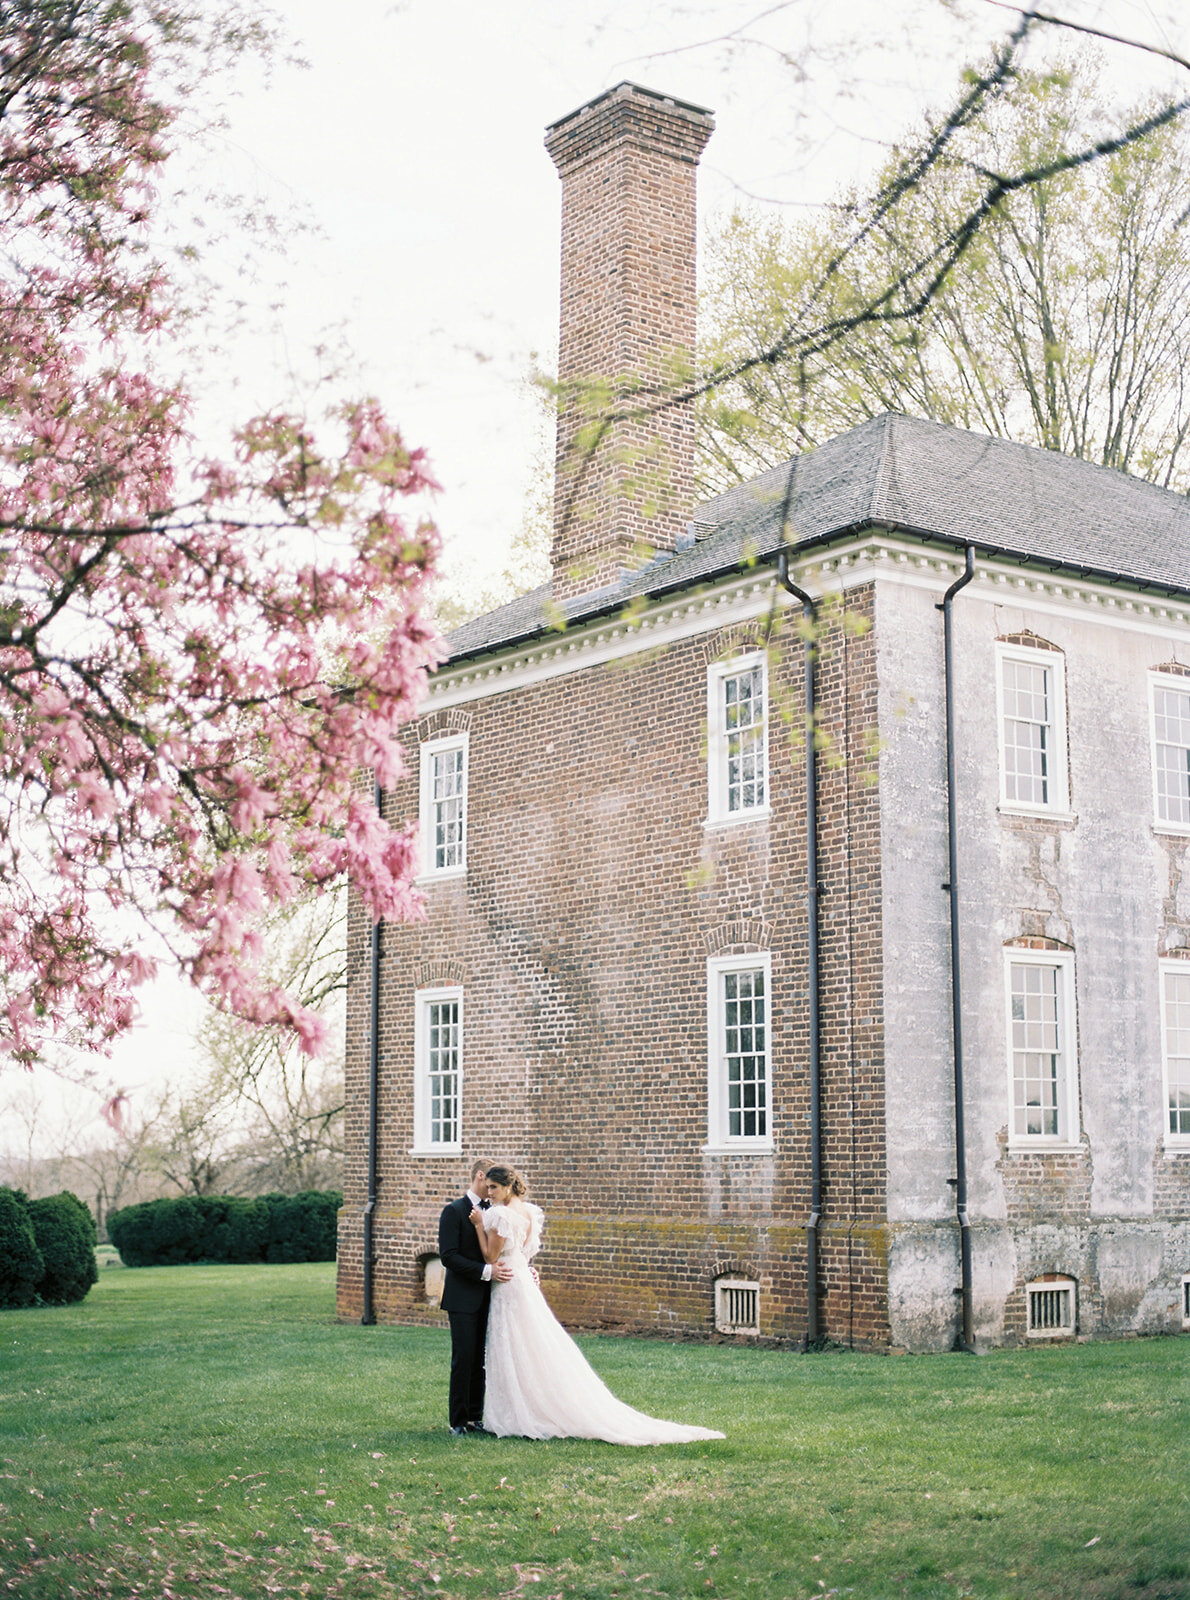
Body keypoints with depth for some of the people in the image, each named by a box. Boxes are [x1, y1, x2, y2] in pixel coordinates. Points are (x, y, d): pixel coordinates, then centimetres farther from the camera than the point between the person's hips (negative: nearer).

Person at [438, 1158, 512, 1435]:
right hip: (463, 1298, -6)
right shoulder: (454, 1211, -7)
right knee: (464, 1359, -5)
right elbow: (448, 1256, -15)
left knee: (480, 1360, 8)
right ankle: (458, 1420, 3)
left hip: (487, 1298, 6)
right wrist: (486, 1271, -22)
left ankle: (475, 1417, 14)